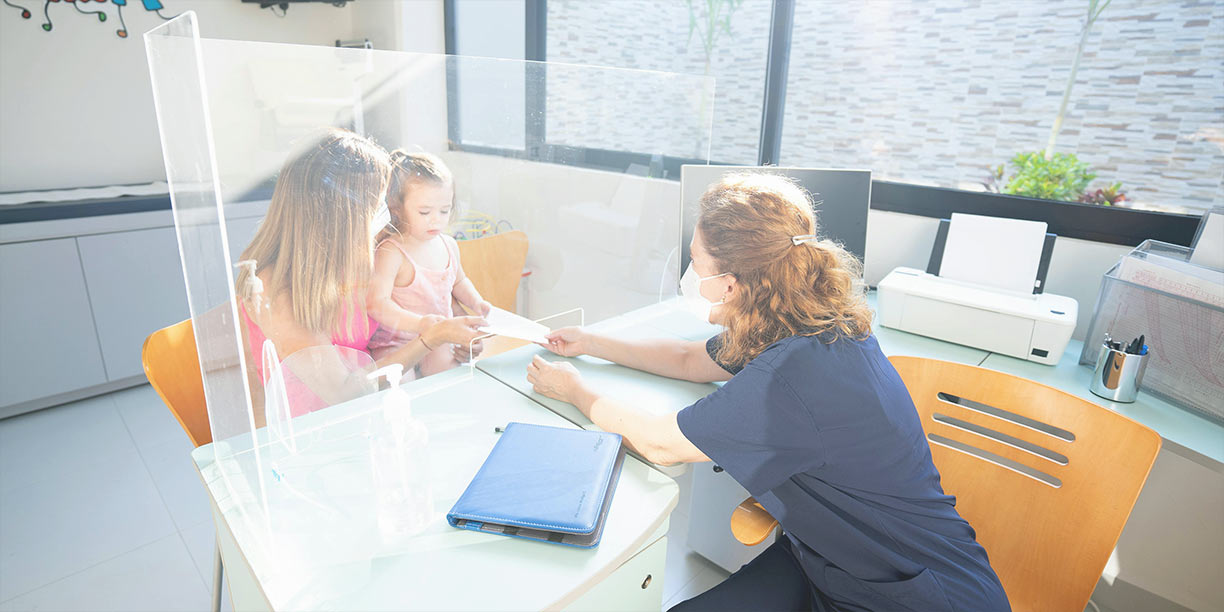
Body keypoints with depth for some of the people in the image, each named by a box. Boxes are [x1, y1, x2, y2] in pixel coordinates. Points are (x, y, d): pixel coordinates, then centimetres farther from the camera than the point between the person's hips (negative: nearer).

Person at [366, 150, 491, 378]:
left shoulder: (449, 245, 6)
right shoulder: (391, 252, -17)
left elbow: (459, 281, 26)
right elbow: (377, 303, -25)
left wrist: (476, 302, 7)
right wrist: (419, 323, -37)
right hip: (396, 344, -7)